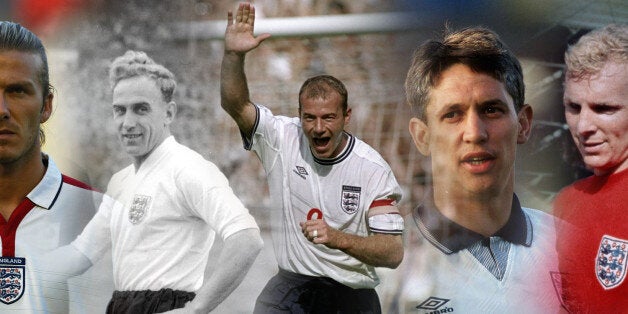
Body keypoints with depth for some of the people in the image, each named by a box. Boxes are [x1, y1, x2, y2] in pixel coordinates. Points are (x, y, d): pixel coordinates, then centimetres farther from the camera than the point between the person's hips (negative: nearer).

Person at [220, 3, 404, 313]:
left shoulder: (372, 168, -9)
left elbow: (393, 253, -11)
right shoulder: (282, 139, -2)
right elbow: (235, 104, -12)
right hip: (290, 286, 1)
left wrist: (337, 238, -26)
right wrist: (233, 55, -30)